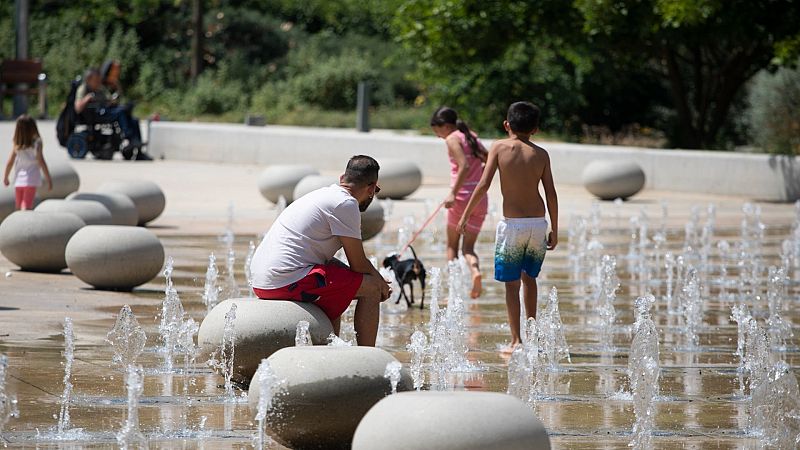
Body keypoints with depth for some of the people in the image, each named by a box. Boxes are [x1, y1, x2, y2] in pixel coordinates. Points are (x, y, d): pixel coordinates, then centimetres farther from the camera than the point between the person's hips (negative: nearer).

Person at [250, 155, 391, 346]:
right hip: (288, 282, -10)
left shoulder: (323, 195, 22)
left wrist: (374, 276, 21)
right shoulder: (346, 203, -8)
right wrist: (379, 281, 14)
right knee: (371, 288, -3)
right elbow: (358, 264, -6)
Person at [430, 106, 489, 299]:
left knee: (452, 246, 9)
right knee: (468, 247, 9)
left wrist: (453, 193, -21)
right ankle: (475, 270, -23)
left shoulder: (452, 139, -6)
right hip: (481, 199, 6)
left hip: (462, 196, -6)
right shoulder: (472, 138, 15)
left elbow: (464, 166, -20)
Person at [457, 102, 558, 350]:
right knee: (529, 278, 22)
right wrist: (554, 230, 10)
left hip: (512, 224, -3)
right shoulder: (541, 154, 5)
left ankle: (516, 340, -3)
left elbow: (483, 185, -9)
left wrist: (465, 215, 0)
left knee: (511, 283, 3)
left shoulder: (499, 147, -2)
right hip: (538, 223, 3)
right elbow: (551, 194, 2)